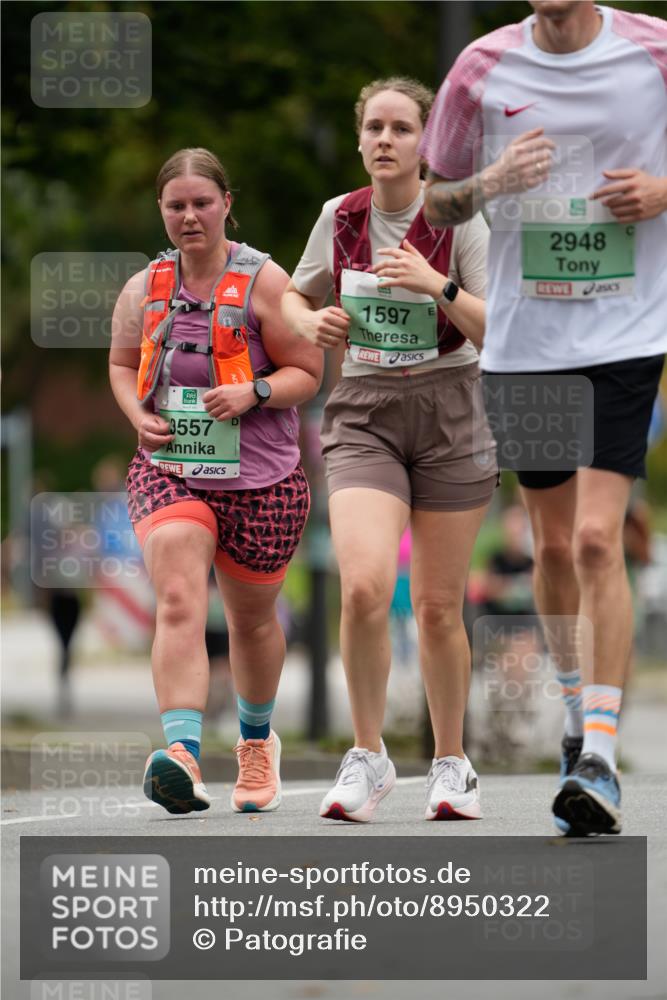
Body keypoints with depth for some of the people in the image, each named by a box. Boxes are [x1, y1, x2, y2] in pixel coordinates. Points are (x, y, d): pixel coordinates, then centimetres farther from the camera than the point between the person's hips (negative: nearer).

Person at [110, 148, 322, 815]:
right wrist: (139, 416, 1)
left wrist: (254, 392, -21)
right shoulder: (144, 290, 6)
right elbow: (122, 364, 21)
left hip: (259, 479, -1)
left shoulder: (263, 281, -5)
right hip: (168, 470, 1)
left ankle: (256, 740, 42)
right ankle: (182, 753, -35)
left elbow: (307, 373, -2)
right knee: (178, 602, -21)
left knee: (252, 616, 15)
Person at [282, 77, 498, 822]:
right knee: (364, 586, -20)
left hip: (448, 412, -1)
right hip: (364, 414, 1)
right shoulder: (340, 216, 3)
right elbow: (296, 294, 19)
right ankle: (368, 757, -3)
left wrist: (438, 286, -25)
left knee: (438, 606, 4)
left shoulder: (458, 220, -6)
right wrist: (309, 322, -3)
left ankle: (451, 764, 22)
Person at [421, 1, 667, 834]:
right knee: (554, 546, 13)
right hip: (523, 338, 3)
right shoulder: (484, 67, 0)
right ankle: (579, 715, 36)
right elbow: (436, 204, 8)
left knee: (597, 539, -15)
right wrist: (492, 182, -12)